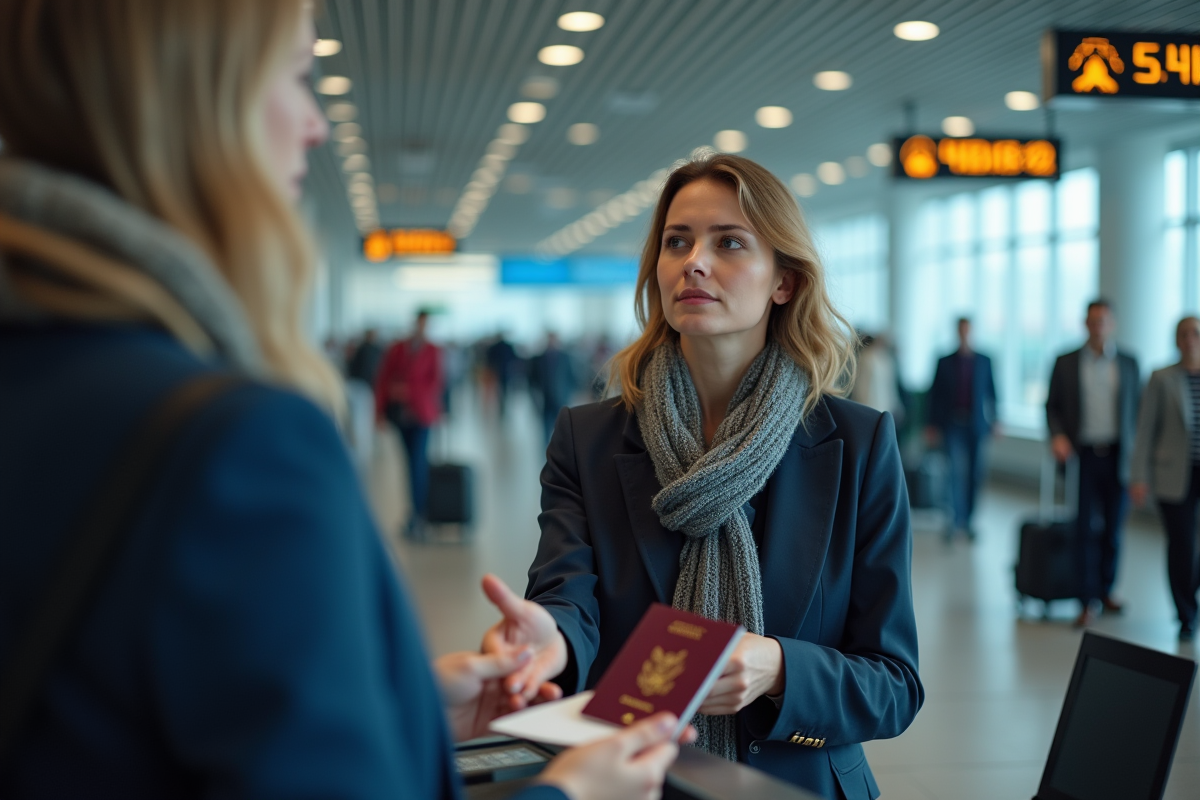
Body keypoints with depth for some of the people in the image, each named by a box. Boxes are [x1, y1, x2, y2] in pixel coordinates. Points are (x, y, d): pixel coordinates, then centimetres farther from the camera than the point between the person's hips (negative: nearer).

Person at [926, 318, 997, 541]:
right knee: (958, 469, -13)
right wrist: (934, 424, 2)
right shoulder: (945, 362, 6)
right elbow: (935, 394, 6)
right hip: (953, 425, -2)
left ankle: (967, 519, 13)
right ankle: (959, 520, -14)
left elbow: (991, 393, 10)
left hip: (976, 426, 2)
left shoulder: (984, 361, 9)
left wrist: (994, 422, 3)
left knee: (975, 473, 3)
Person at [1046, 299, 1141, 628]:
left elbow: (1137, 408, 11)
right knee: (1086, 528, -4)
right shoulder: (1066, 363, 5)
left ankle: (1105, 591, 22)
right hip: (1083, 455, -1)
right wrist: (1057, 435, -10)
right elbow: (1052, 405, 8)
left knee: (1113, 527, 6)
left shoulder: (1128, 363, 8)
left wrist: (1136, 452, 3)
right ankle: (1088, 601, 0)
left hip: (1118, 456, 2)